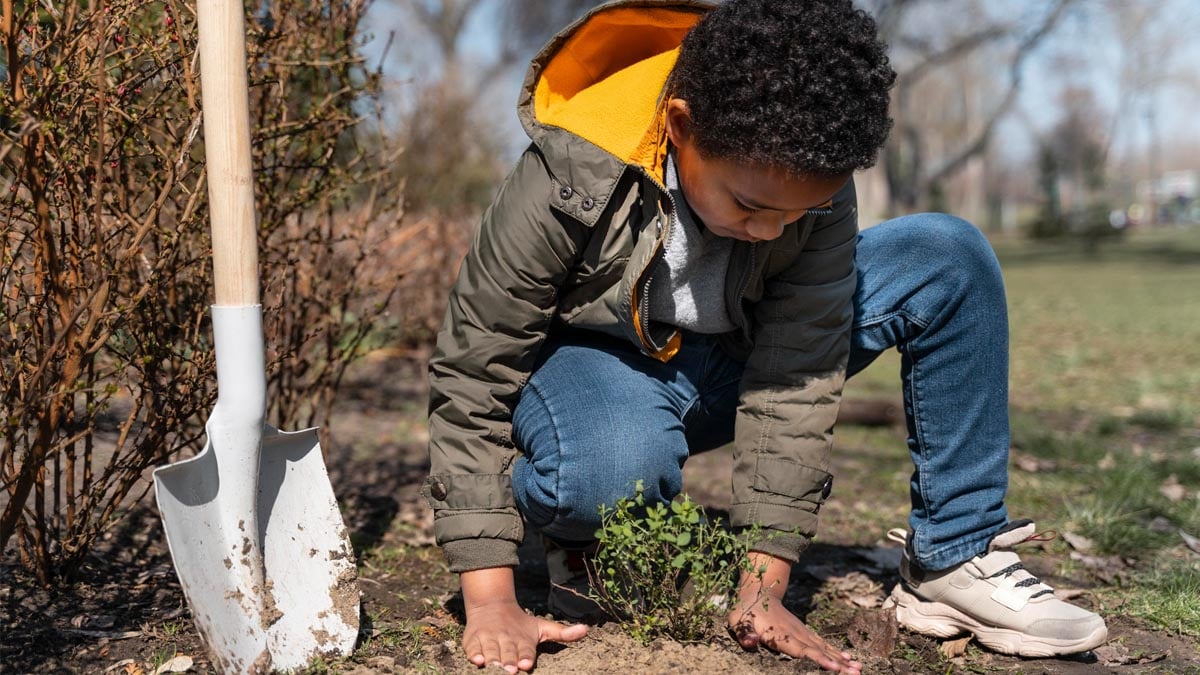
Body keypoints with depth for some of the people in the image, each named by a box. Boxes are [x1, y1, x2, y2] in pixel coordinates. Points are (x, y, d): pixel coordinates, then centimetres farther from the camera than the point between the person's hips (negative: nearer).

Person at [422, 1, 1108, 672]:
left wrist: (763, 584, -23)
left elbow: (799, 372, -20)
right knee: (613, 469, -43)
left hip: (734, 361, 4)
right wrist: (490, 602, -28)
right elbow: (474, 372, -25)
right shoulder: (573, 179, -30)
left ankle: (955, 561, -6)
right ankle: (583, 543, -3)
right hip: (598, 358, -4)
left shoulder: (810, 176, -22)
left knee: (952, 261, -14)